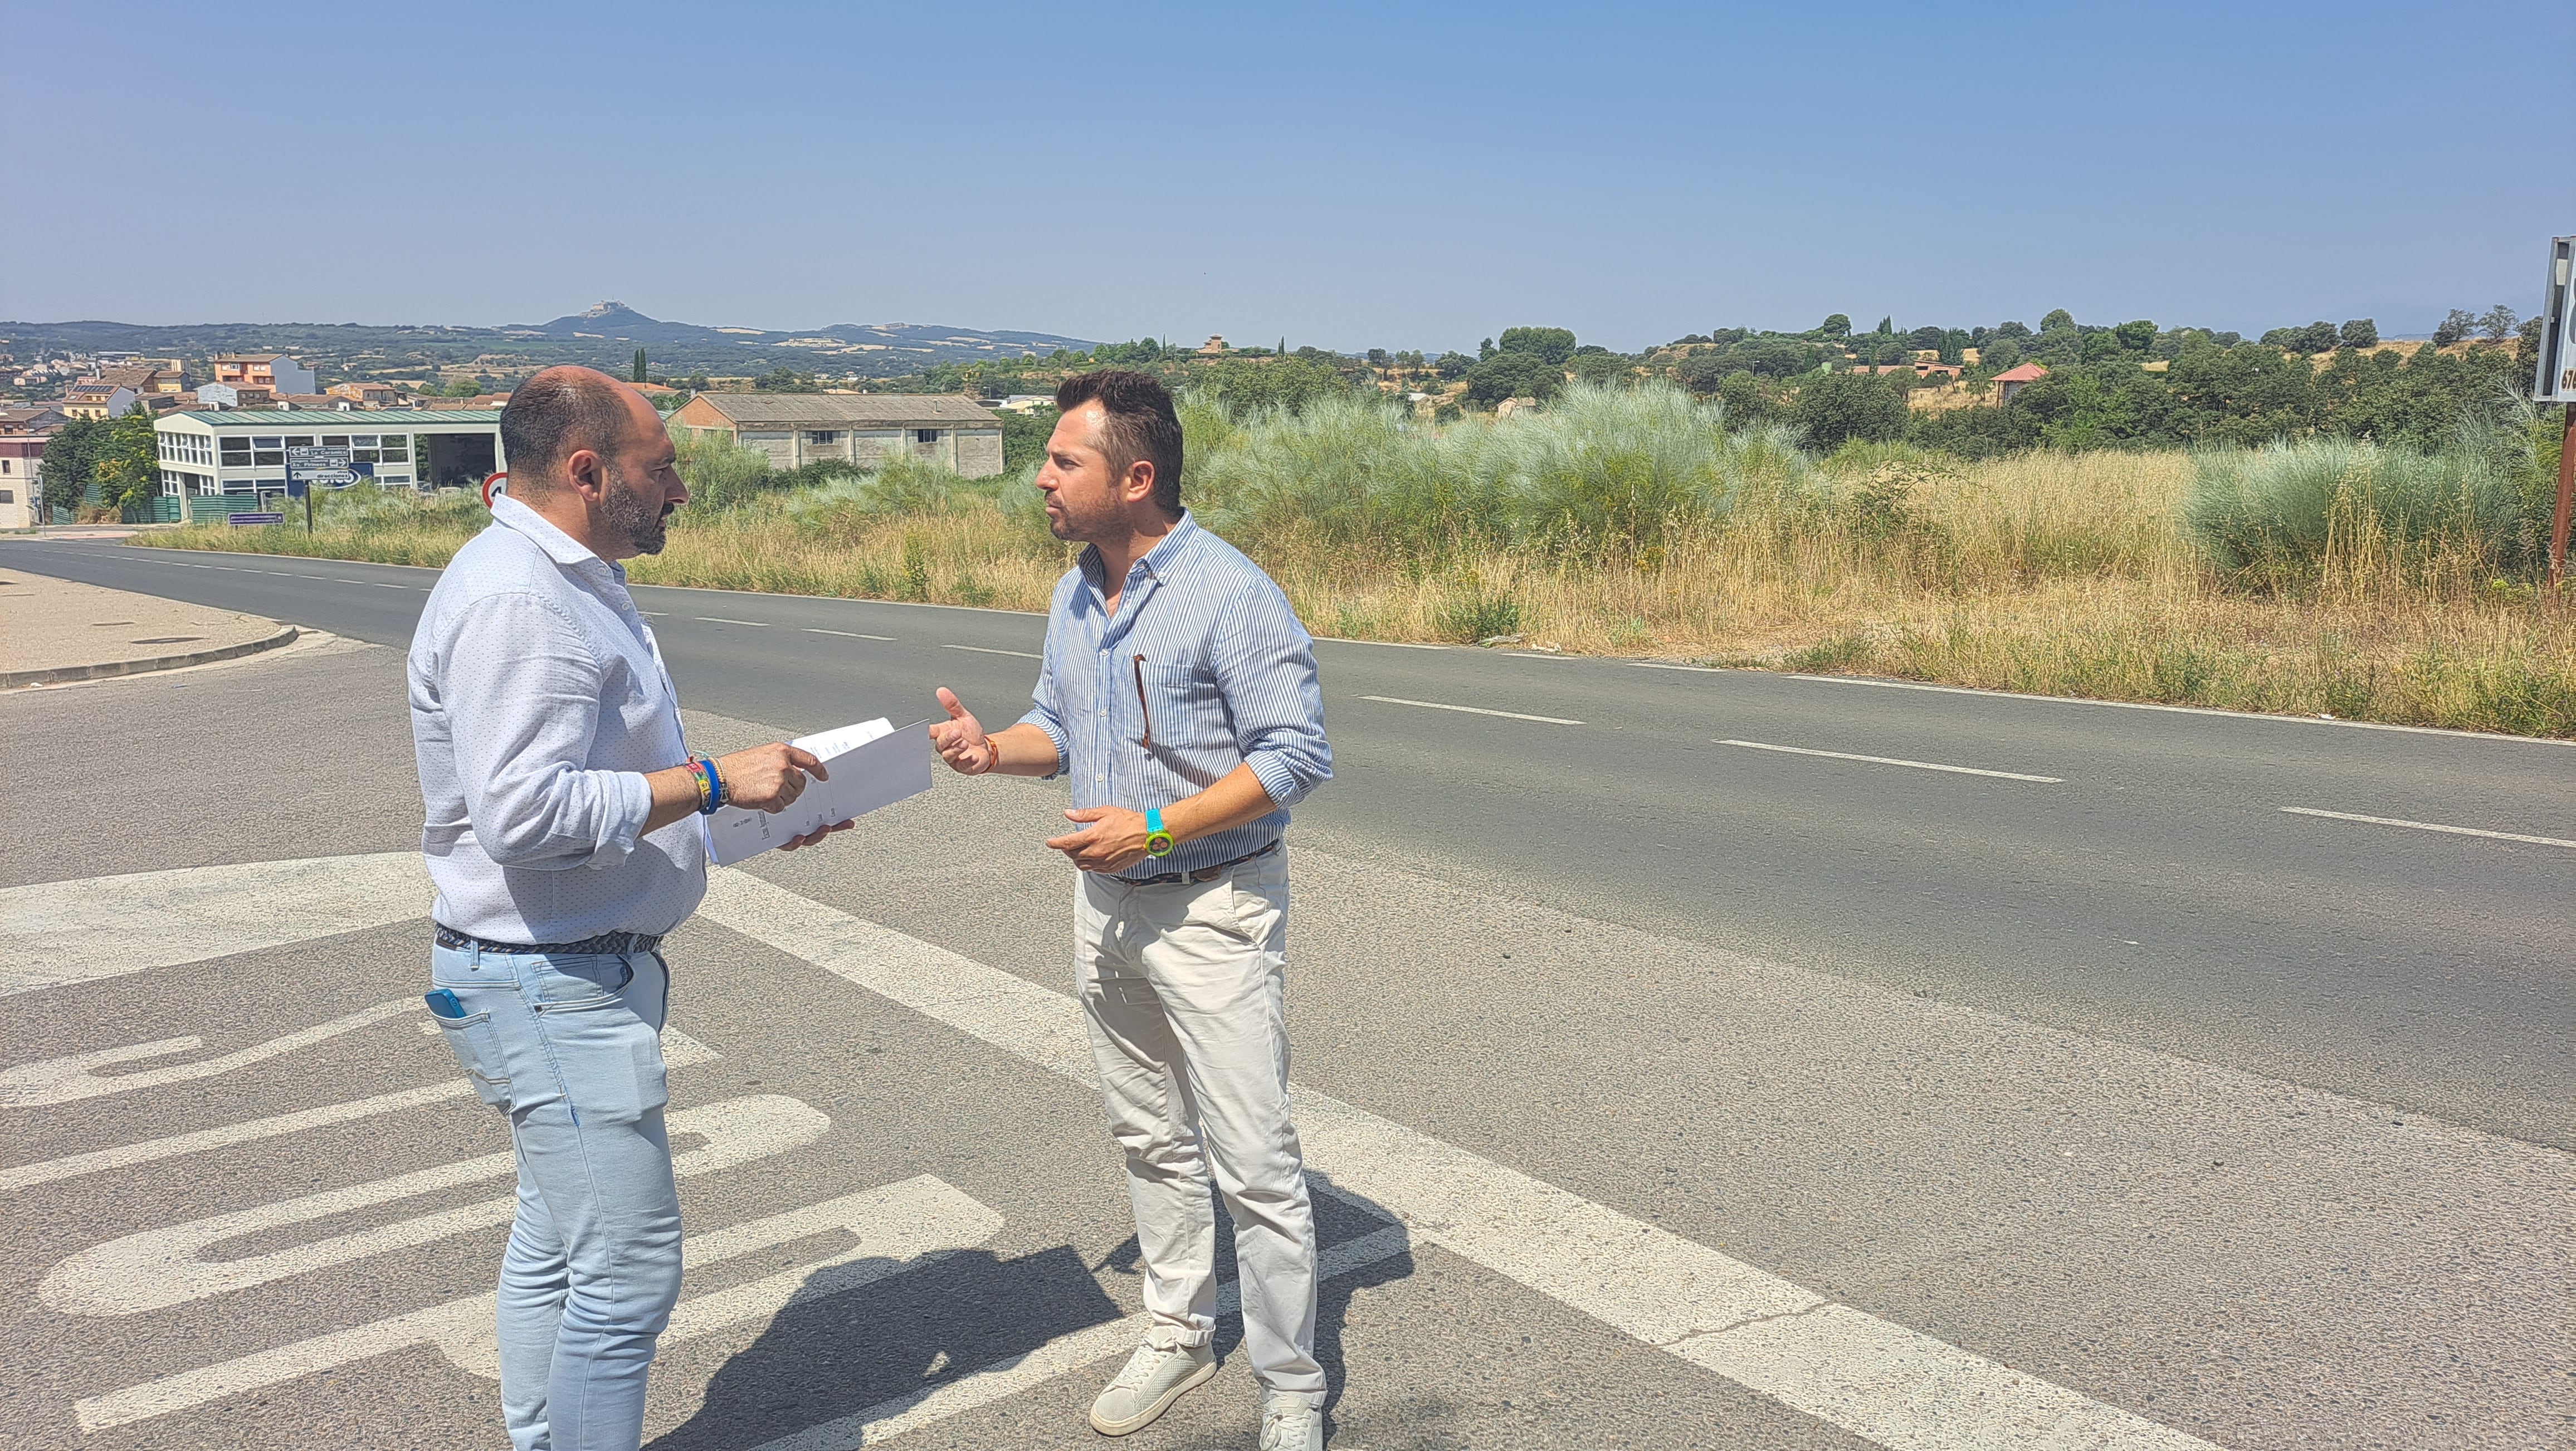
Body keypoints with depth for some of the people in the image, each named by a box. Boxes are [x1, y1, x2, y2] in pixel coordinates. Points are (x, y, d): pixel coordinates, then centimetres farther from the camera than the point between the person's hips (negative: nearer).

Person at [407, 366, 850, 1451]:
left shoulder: (573, 581, 14)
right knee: (628, 1270, -4)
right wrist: (712, 781, -23)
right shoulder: (515, 601, -21)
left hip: (578, 970, 11)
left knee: (556, 1243, 20)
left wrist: (758, 815, 12)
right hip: (551, 985, -11)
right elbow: (523, 810, -29)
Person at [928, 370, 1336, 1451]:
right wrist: (992, 747, -4)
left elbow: (1297, 756, -19)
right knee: (1150, 1141, 19)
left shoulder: (1230, 594, -18)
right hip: (1107, 903, 8)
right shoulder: (1075, 597, 7)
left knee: (1253, 1165, -1)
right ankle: (1178, 1335, 36)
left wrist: (1153, 827, -23)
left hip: (1212, 908, -7)